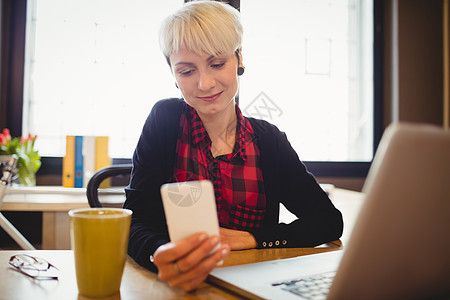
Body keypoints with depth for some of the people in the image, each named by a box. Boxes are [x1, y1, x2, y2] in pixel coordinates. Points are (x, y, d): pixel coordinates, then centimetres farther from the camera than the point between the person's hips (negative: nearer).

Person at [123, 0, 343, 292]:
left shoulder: (268, 138, 1)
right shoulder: (165, 120, -5)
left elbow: (330, 220, 1)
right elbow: (136, 223, -13)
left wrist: (251, 238, -12)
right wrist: (161, 258, -35)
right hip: (178, 287, 0)